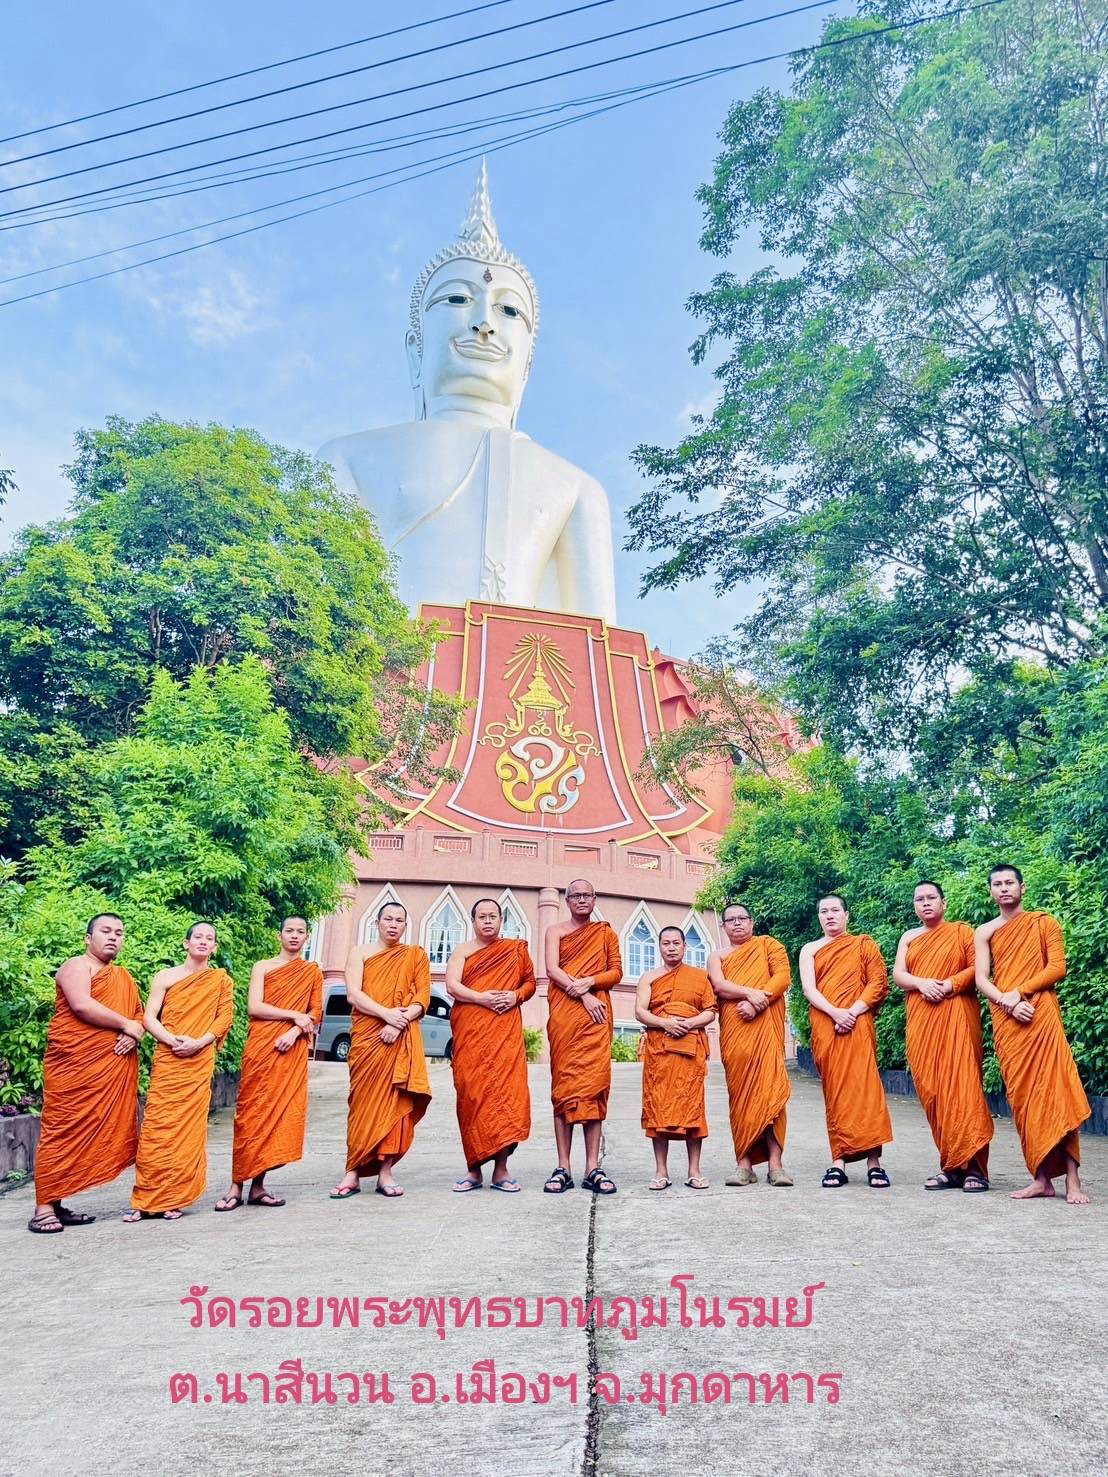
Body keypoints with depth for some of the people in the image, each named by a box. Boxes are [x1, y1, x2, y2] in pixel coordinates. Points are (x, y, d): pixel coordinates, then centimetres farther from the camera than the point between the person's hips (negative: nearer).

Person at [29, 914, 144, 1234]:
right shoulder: (77, 966, -3)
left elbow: (139, 1014, 18)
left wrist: (135, 1034, -5)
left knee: (93, 1133, 5)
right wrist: (125, 1025, -12)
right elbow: (81, 1005, -19)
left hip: (112, 1068, 7)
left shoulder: (124, 977, 20)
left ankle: (57, 1204, 12)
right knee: (62, 1131, -5)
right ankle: (43, 1208, 0)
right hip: (73, 1064, -7)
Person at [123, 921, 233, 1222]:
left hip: (200, 1062, 0)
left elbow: (224, 1017, 3)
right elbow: (149, 1018, 2)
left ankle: (173, 1199, 10)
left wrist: (199, 1042, -12)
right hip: (166, 1060, 0)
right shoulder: (165, 977, 8)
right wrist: (173, 1040, -14)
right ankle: (145, 1200, 5)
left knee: (189, 1129, 0)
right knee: (157, 1128, -4)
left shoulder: (221, 980, 9)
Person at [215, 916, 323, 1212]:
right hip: (261, 1046, -2)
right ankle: (237, 1186, 0)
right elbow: (254, 1007, -5)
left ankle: (257, 1185, 8)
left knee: (281, 1114, 0)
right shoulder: (263, 967, 7)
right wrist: (294, 1015, -10)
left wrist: (295, 1032, -12)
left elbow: (316, 1014, 6)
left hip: (293, 1050, 2)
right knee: (251, 1113, -4)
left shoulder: (313, 972, 12)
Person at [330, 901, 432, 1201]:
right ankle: (353, 1172, 1)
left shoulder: (416, 955, 12)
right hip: (366, 1036, 0)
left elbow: (423, 997, 2)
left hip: (402, 1038, 1)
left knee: (395, 1102, -2)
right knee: (364, 1102, -3)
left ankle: (385, 1171, 4)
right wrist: (386, 1013, -17)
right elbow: (353, 994, -2)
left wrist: (399, 1022, -14)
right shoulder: (360, 952, 10)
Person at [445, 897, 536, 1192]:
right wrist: (481, 998, -15)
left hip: (505, 1029, 0)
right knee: (471, 1094, -3)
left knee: (506, 1090, -8)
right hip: (469, 1030, 0)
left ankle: (501, 1170, -1)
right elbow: (452, 986, -2)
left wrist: (516, 996, -6)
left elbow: (530, 982, 15)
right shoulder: (462, 951, 10)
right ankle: (473, 1169, 5)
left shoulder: (516, 949, 13)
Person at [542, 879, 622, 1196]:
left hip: (596, 1014, 1)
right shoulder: (556, 931, 12)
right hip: (563, 1012, -1)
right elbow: (552, 970, -1)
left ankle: (593, 1169, -2)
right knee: (563, 1085, -3)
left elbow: (616, 971, 10)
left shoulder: (606, 933, 16)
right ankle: (563, 1168, -2)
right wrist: (582, 995, -12)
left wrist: (589, 982, -8)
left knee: (594, 1085, -4)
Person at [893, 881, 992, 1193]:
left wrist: (949, 985, -16)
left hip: (955, 1014, -4)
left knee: (960, 1085, -12)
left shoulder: (961, 931, 7)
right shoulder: (908, 938, 19)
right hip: (920, 1019, 4)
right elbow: (897, 974, 9)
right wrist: (921, 983, -11)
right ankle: (950, 1166, 7)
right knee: (930, 1091, 1)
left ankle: (973, 1167, -8)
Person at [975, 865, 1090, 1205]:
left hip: (1043, 1014, -2)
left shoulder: (1044, 923, 7)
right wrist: (1009, 1003, -13)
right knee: (1022, 1097, 2)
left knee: (1054, 1092, -9)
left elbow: (1057, 968, -2)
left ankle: (1072, 1179, -7)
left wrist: (1019, 991, -12)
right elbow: (982, 980, 4)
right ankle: (1041, 1177, 6)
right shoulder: (985, 933, 12)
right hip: (1005, 1021, 3)